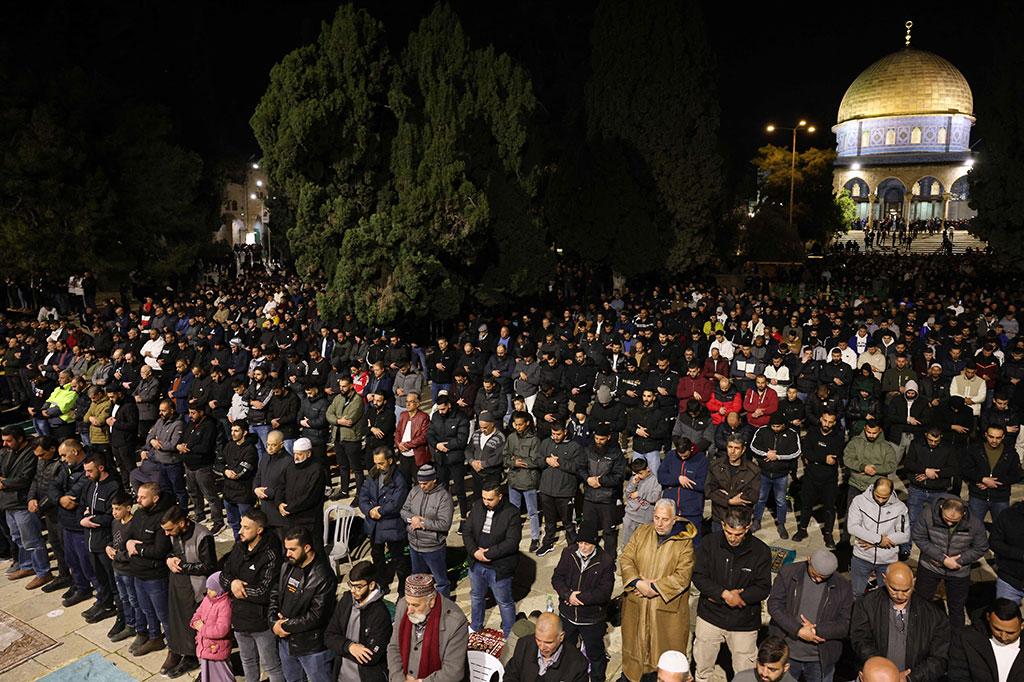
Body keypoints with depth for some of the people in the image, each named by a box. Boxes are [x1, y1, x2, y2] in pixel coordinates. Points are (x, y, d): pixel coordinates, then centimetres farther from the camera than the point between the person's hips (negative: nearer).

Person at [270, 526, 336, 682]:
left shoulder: (323, 577, -26)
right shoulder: (287, 566, -2)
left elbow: (316, 616, -25)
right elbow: (274, 594, 6)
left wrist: (285, 626, -17)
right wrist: (274, 622, -10)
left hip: (312, 647, -7)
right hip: (286, 640, 7)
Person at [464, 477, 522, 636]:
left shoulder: (512, 514, -20)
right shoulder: (477, 506, -4)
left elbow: (511, 543, -23)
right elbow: (467, 532, 0)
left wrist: (487, 553, -22)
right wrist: (474, 552, -17)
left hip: (499, 568, -5)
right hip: (476, 564, 5)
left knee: (505, 602, 12)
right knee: (476, 597, 26)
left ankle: (510, 636, 34)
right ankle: (475, 626, 52)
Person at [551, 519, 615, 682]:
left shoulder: (605, 560, -19)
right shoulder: (569, 553, -9)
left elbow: (604, 592, -20)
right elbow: (557, 578, -5)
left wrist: (579, 597, -21)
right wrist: (568, 594, -22)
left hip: (592, 619, -3)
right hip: (567, 615, 3)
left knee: (595, 654, 17)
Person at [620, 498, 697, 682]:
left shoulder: (685, 542, -9)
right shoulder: (641, 532, 1)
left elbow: (683, 576, -16)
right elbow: (625, 559, -2)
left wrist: (654, 588, -19)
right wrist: (638, 583, -18)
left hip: (666, 606, -3)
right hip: (636, 604, 3)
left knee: (664, 645, 6)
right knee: (634, 639, 17)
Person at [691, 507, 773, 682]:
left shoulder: (761, 551, -11)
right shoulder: (711, 543, -9)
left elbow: (763, 589, -10)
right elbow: (698, 576, -10)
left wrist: (728, 597, -16)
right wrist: (725, 594, -23)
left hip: (744, 623, -1)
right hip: (710, 617, 1)